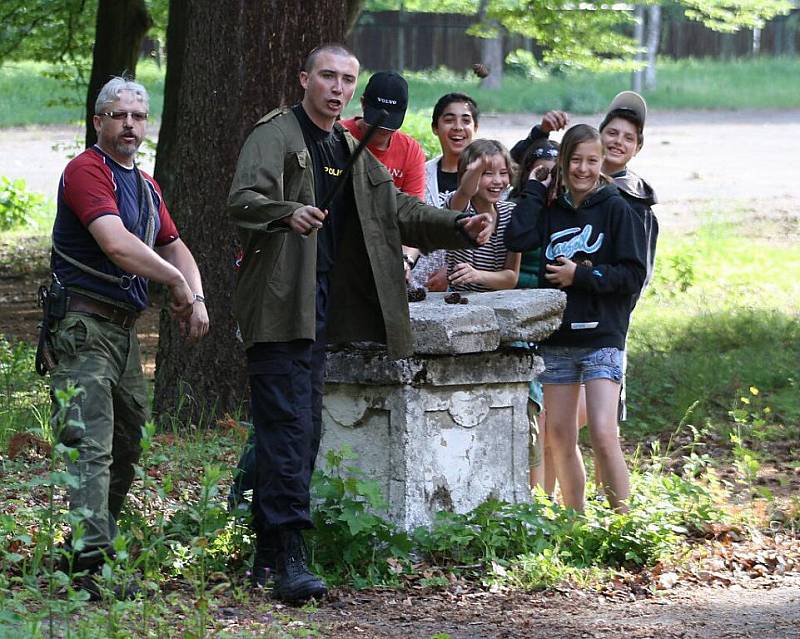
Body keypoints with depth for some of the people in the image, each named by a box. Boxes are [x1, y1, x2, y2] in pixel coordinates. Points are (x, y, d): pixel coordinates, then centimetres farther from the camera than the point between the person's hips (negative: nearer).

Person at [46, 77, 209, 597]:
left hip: (125, 329, 10)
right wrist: (176, 282, -14)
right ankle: (88, 561, -24)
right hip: (85, 324, -10)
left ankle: (101, 547, 20)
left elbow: (174, 247, 24)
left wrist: (197, 297, 4)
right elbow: (116, 244, -23)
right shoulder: (87, 171, -11)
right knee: (90, 446, -17)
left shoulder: (145, 185, 19)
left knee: (127, 447, 12)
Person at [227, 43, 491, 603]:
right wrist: (287, 213, -43)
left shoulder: (352, 153, 20)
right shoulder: (275, 136, -6)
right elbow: (242, 199, -22)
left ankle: (268, 552, 17)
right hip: (279, 307, -9)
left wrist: (460, 228, 7)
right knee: (289, 425, -15)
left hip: (320, 312, 9)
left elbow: (399, 211, 23)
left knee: (304, 430, 10)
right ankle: (289, 559, -19)